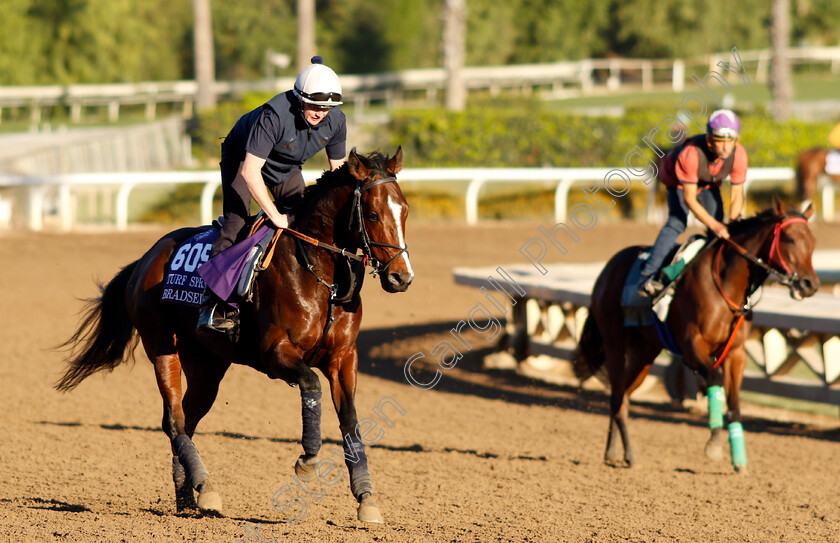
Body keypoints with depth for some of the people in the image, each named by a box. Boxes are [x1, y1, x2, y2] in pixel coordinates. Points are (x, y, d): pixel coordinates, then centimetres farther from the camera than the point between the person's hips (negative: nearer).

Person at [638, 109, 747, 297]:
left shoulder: (739, 155, -31)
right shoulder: (690, 154, -44)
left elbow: (737, 195, -20)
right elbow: (689, 200, -37)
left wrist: (732, 223, -36)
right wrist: (714, 225, -43)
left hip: (709, 183, 5)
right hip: (678, 180, -5)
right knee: (677, 222, -23)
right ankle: (647, 277, -27)